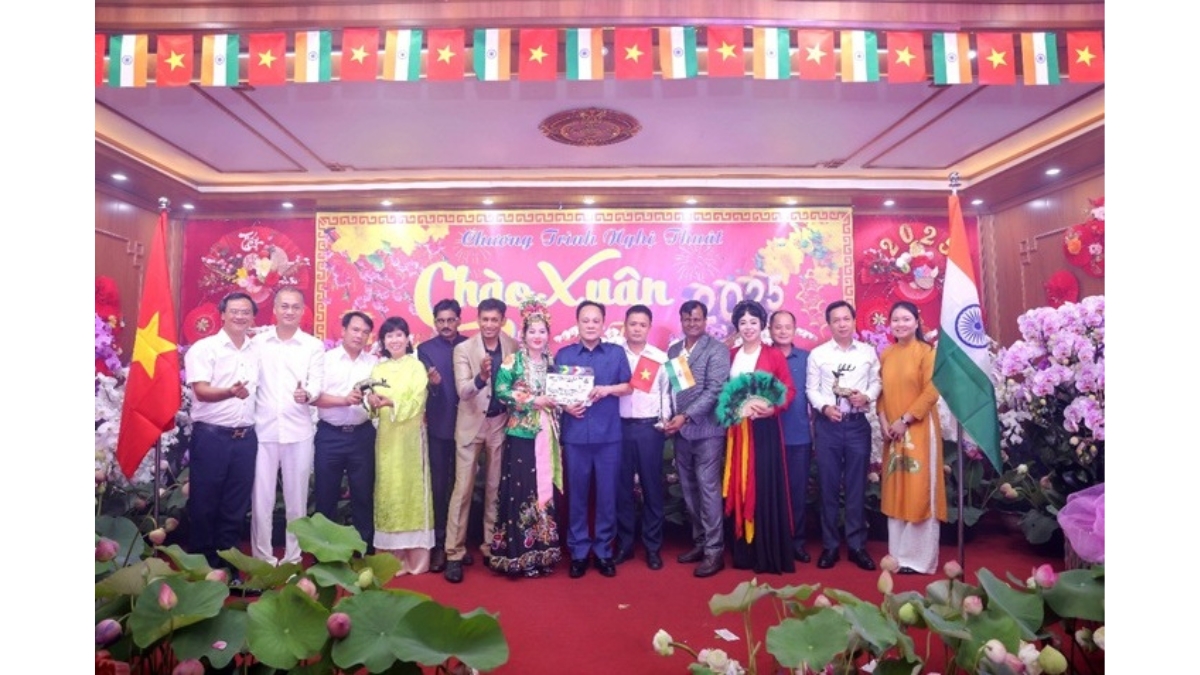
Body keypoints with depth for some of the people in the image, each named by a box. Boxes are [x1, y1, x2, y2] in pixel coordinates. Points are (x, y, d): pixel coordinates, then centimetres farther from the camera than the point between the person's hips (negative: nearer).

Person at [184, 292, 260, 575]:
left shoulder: (257, 351, 11)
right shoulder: (203, 348, -4)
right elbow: (201, 391, -15)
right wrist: (230, 392, -33)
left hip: (246, 437, 4)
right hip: (210, 436, -4)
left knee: (237, 504, 10)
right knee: (204, 502, 5)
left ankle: (228, 562, 21)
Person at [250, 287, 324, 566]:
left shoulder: (314, 346, 5)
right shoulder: (258, 342, 8)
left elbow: (316, 383, -4)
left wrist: (307, 394, -27)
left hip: (298, 431, 0)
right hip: (263, 430, 1)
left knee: (296, 497, 6)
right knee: (261, 498, 4)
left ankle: (293, 558, 18)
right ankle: (262, 558, 17)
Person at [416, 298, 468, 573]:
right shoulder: (425, 349, 3)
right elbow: (424, 388, -6)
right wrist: (433, 383, -27)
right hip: (439, 426, 0)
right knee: (439, 486, 4)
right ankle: (439, 544, 14)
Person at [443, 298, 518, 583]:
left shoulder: (514, 347, -2)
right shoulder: (463, 349, -8)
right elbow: (462, 391, -18)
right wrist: (481, 377, -37)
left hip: (501, 424, 2)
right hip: (471, 424, -2)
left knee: (495, 489, 11)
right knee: (462, 489, 0)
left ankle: (490, 546, 24)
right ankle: (454, 553, 9)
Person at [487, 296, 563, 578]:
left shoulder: (553, 362, 12)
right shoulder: (513, 361, -2)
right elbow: (501, 391, -12)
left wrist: (555, 402, -4)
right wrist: (532, 401, -15)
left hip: (547, 433, 5)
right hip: (521, 433, -5)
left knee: (545, 489, 8)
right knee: (521, 490, -3)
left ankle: (543, 550, 18)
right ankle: (519, 553, 6)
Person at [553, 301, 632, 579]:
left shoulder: (616, 353, 6)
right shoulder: (563, 355, 6)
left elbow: (627, 387, 6)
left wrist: (607, 389, -12)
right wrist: (565, 405, -12)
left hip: (608, 434, 0)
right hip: (575, 435, 0)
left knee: (607, 494, 6)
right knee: (576, 495, 7)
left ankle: (604, 551, 20)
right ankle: (578, 552, 20)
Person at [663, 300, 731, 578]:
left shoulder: (717, 350, -5)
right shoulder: (672, 350, 13)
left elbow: (714, 390, -14)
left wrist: (686, 416, -19)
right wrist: (670, 418, -2)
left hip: (706, 429, -6)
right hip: (681, 431, 6)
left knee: (708, 489, -4)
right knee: (689, 490, 12)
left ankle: (714, 550, 5)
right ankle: (699, 542, 24)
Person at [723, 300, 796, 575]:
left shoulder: (774, 355, 0)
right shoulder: (730, 355, 10)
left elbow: (789, 390, -3)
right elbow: (722, 389, 9)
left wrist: (773, 407, -19)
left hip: (765, 428, -3)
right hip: (737, 430, 4)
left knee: (766, 487, -2)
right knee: (740, 487, 7)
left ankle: (770, 554, 8)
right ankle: (744, 552, 17)